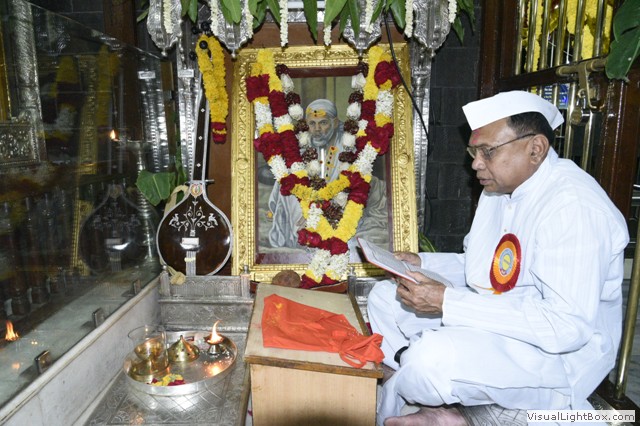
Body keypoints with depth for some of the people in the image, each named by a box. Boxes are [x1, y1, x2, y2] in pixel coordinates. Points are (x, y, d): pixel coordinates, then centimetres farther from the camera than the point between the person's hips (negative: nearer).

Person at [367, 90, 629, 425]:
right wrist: (422, 263, -2)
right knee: (384, 296, 5)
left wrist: (448, 302, -32)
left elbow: (569, 326, -30)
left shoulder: (574, 206, -23)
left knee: (434, 353, -36)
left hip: (559, 352, -9)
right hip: (491, 317, 9)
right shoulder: (498, 190, 6)